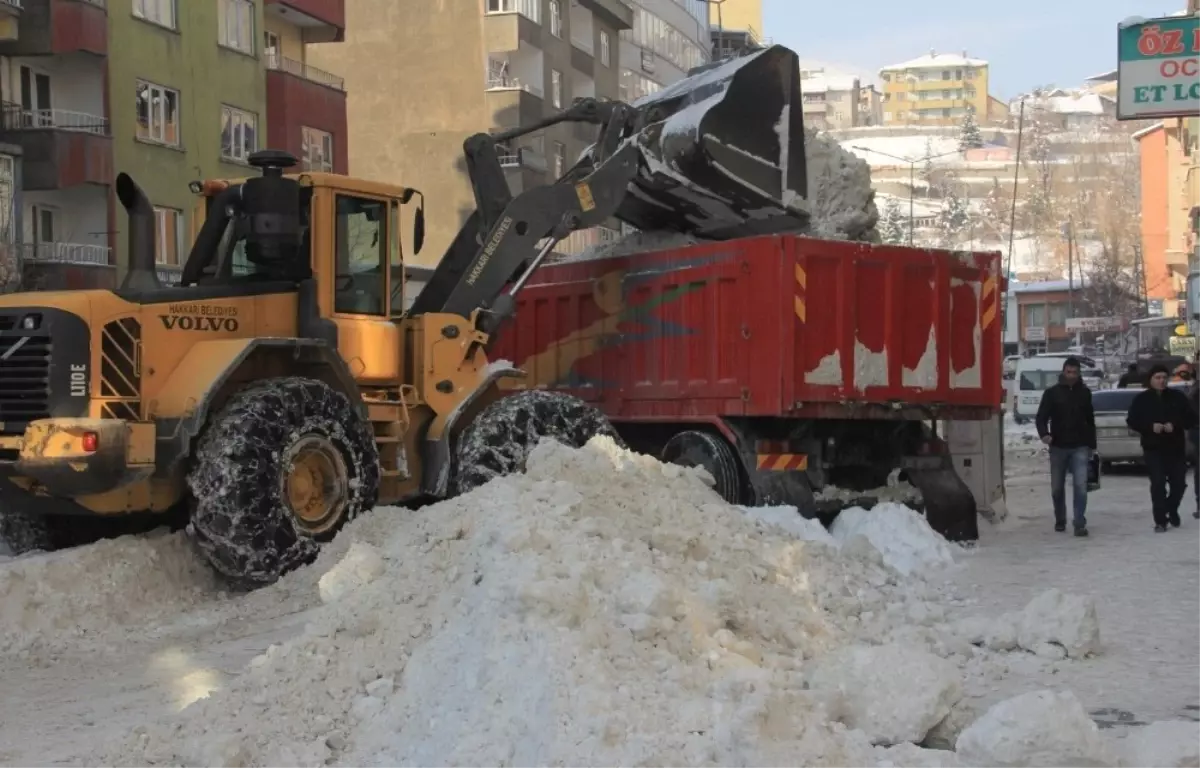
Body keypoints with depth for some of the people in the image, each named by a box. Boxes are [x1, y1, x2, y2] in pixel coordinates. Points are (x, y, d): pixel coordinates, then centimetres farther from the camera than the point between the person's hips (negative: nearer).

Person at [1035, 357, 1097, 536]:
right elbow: (1041, 416, -4)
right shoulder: (1052, 393, 1)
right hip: (1058, 447, 0)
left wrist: (1091, 444, 13)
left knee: (1080, 485, -13)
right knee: (1057, 487, 9)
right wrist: (1044, 433, -24)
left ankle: (1080, 523, -12)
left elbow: (1090, 420, 15)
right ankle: (1060, 521, 27)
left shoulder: (1085, 393, 8)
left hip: (1080, 447, 0)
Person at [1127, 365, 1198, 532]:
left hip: (1176, 448, 2)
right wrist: (1151, 426, -16)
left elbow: (1191, 419, 3)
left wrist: (1175, 425, -16)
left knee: (1179, 482, 5)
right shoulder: (1142, 399, 2)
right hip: (1153, 449, -2)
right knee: (1158, 483, -12)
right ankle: (1160, 520, -7)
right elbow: (1132, 421, 0)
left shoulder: (1177, 397, 4)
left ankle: (1172, 511, 33)